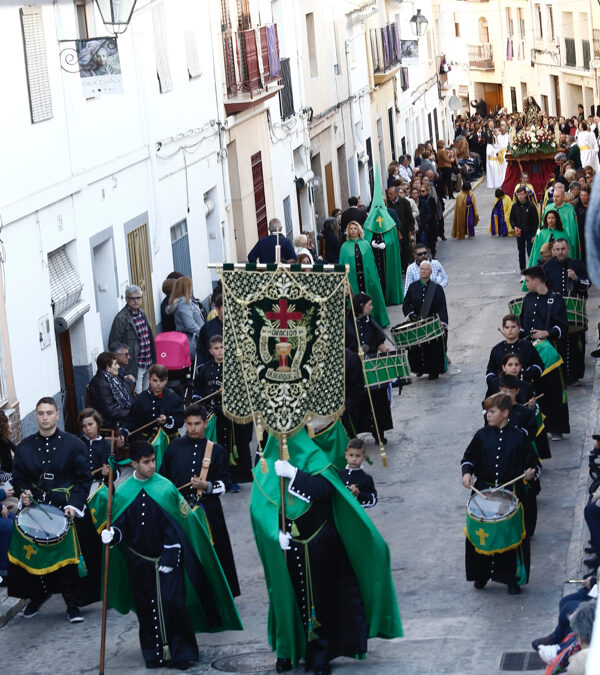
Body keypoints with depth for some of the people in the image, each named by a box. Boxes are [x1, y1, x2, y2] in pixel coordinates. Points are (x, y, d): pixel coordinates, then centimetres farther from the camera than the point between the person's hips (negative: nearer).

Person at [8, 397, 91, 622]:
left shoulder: (73, 444, -2)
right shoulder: (25, 446, 5)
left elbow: (84, 479, -1)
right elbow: (18, 478, 14)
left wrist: (74, 504, -13)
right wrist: (23, 493, -7)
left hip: (64, 511, -2)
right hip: (34, 509, 2)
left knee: (67, 558, -3)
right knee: (32, 556, 1)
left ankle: (73, 604, 12)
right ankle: (37, 596, 24)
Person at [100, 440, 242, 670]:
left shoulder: (165, 488, -7)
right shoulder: (123, 492, -2)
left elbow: (181, 523, -3)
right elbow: (120, 524, 4)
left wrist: (170, 557, -7)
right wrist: (112, 534, -19)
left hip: (166, 557, -2)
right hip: (139, 561, 2)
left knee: (172, 604, -9)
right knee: (146, 608, 7)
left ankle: (181, 652, 3)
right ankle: (154, 653, 21)